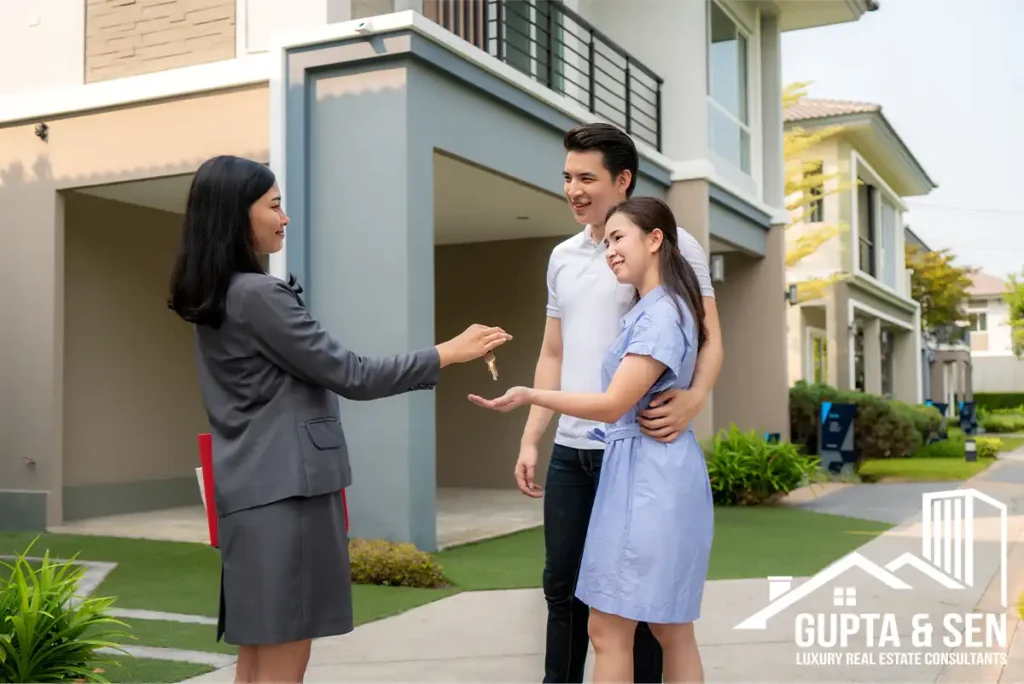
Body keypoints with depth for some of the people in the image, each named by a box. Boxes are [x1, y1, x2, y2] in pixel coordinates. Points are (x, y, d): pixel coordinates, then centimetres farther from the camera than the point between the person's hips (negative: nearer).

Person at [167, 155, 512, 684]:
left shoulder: (217, 297, 13)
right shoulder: (257, 295, -16)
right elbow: (351, 376, -15)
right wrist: (449, 353, -9)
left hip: (251, 490, 10)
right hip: (284, 490, -10)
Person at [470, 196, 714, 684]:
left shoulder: (662, 314, -15)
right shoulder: (650, 310, 17)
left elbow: (613, 405, -21)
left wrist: (529, 396, -27)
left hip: (648, 475, -11)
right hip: (646, 473, 11)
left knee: (607, 631, -5)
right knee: (670, 628, 12)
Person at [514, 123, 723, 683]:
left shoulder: (670, 244, -4)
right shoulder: (562, 257, 14)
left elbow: (710, 339, -8)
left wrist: (693, 399, -28)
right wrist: (530, 438, 11)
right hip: (570, 448, 6)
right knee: (562, 585, 12)